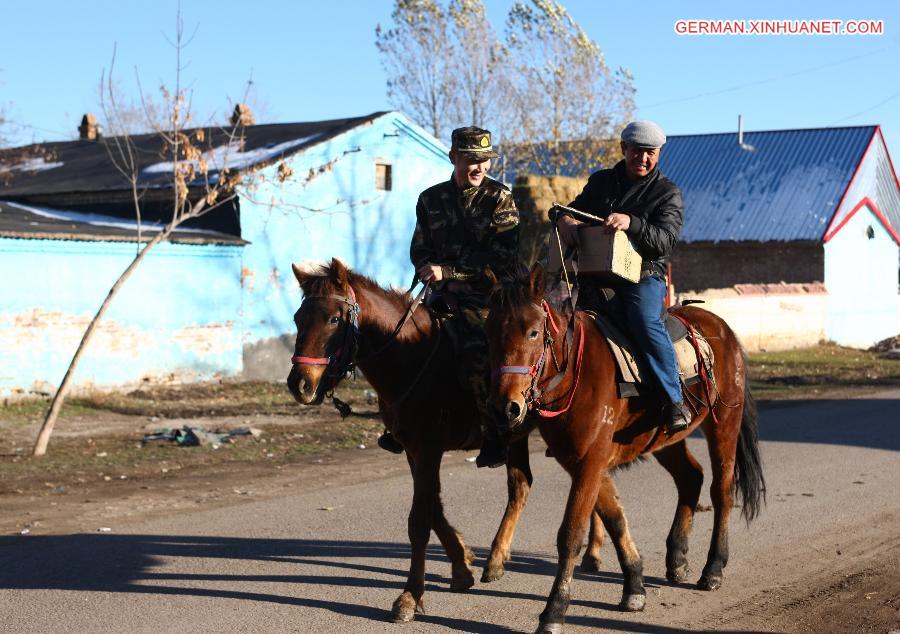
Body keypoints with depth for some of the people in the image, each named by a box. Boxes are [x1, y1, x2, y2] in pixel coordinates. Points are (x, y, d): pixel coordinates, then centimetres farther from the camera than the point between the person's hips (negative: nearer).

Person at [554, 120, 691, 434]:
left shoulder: (668, 193, 4)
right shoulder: (600, 182, 18)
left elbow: (665, 241, -9)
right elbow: (576, 207, 21)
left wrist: (631, 223, -29)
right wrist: (565, 218, -6)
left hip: (644, 274, -5)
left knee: (645, 322, -32)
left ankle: (675, 401, -25)